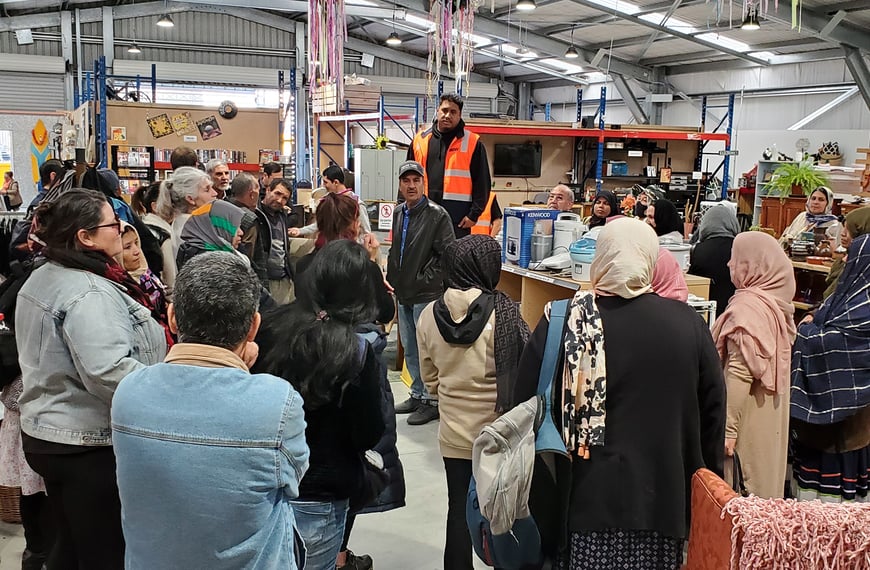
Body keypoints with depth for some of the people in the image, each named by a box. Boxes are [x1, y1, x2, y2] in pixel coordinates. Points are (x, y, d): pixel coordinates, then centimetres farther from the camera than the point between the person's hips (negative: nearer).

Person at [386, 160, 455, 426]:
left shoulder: (437, 215, -11)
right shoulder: (398, 214, 12)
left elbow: (447, 254, -15)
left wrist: (426, 279, -14)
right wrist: (392, 279, 11)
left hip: (426, 295, -8)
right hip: (403, 294, 8)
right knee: (410, 349, 16)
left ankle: (432, 401, 11)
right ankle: (418, 394, 30)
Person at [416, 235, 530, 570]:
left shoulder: (429, 316, -4)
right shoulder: (501, 312, -17)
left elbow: (430, 379, 7)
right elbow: (525, 372, -13)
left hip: (453, 434, 3)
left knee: (459, 511, 15)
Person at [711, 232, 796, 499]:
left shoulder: (746, 308, -22)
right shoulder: (776, 302, 5)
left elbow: (740, 374, -24)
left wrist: (728, 429, -20)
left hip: (749, 417, -9)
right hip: (772, 414, 9)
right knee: (765, 480, 19)